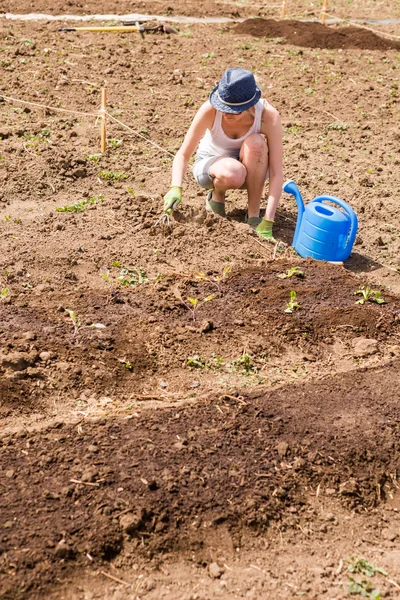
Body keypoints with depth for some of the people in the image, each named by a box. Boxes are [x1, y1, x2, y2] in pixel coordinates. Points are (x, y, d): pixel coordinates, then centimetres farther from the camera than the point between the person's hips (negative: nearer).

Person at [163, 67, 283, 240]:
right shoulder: (210, 110, -28)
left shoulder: (268, 116, -28)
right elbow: (183, 154, -24)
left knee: (255, 142, -35)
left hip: (250, 169, 1)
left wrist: (267, 223, -37)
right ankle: (216, 195, -1)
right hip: (210, 165, -1)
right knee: (232, 173, -39)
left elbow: (276, 172, -30)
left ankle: (254, 214, -20)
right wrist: (175, 188, -43)